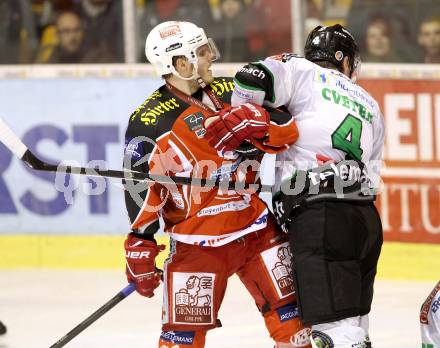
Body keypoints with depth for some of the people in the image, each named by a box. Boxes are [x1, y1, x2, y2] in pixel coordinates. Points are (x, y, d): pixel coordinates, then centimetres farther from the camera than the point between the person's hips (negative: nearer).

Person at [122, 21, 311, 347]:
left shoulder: (228, 92, 6)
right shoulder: (148, 121, -8)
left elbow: (287, 128, 0)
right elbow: (140, 188, -8)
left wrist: (251, 122, -19)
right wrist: (141, 242, -11)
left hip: (257, 225, 5)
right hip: (197, 240, -5)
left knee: (289, 309, 7)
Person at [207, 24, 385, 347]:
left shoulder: (304, 72, 5)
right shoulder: (371, 106, 22)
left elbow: (252, 79, -10)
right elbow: (370, 178, 14)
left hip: (320, 221, -7)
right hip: (367, 220, 7)